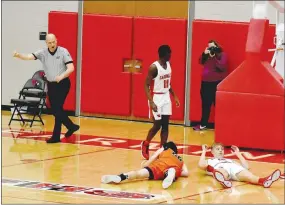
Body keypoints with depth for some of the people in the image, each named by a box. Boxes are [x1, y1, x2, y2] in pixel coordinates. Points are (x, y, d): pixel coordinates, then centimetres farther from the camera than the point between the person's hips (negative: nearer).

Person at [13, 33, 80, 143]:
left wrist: (61, 77, -31)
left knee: (57, 109, -11)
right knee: (55, 110, 8)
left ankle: (56, 136, -6)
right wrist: (18, 55, -35)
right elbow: (29, 57, -15)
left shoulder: (63, 52, -10)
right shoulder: (43, 53, -2)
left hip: (63, 84, -5)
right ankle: (71, 126, 28)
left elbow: (71, 68, -15)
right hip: (51, 85, 5)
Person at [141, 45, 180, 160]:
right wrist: (151, 102, -25)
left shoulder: (168, 65, 5)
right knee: (157, 125, -3)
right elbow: (146, 85, -17)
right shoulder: (154, 67, -18)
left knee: (165, 125, 4)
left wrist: (174, 96, 13)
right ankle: (145, 144, 21)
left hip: (166, 97, 7)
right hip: (157, 98, -7)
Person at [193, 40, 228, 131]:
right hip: (206, 82, 6)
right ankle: (203, 124, 22)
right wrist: (204, 54, -10)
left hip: (217, 82, -6)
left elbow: (222, 67, -17)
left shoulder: (222, 55, -4)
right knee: (205, 104, 13)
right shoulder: (207, 54, 13)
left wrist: (214, 57, -21)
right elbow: (201, 62, 4)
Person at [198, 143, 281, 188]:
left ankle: (264, 181, -69)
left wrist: (238, 154, 41)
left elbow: (246, 166, 36)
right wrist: (204, 151, 23)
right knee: (223, 173, -45)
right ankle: (224, 181, -84)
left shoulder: (230, 160, 47)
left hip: (235, 168, 2)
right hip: (221, 169, -2)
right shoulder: (210, 161, 39)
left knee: (246, 174, -35)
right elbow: (201, 165, 13)